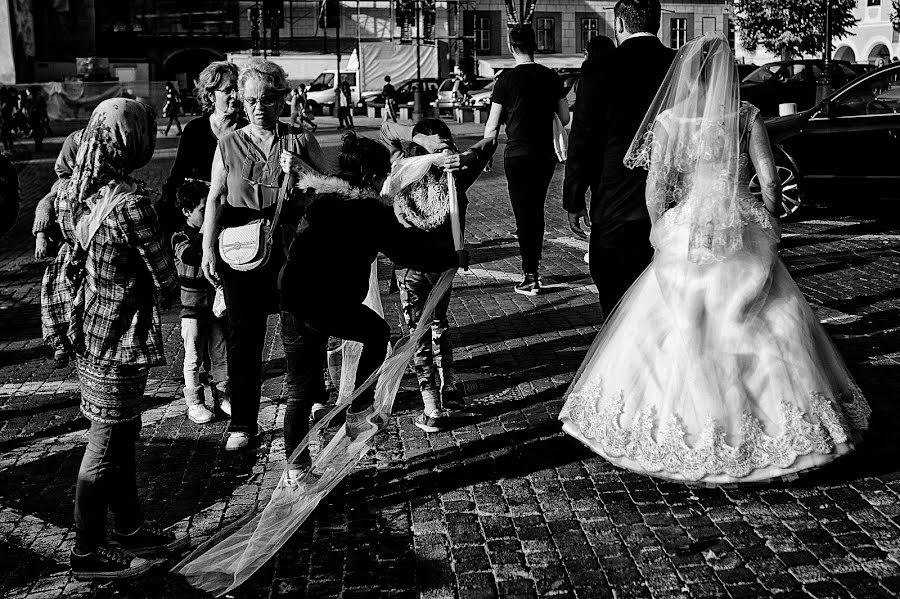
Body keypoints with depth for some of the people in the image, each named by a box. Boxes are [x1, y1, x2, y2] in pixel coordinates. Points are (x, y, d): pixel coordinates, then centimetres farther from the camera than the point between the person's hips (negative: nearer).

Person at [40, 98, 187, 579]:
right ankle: (88, 553, 20)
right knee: (107, 444, 5)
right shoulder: (129, 201, -23)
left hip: (86, 332, 8)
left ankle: (130, 529, 35)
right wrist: (160, 295, 2)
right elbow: (165, 279, -17)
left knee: (120, 436, 20)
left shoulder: (74, 192, 1)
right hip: (119, 340, -8)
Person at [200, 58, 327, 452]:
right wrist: (208, 249, -3)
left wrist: (303, 170, -13)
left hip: (290, 246, 0)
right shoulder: (229, 145, 8)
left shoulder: (300, 140, 5)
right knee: (243, 335, 2)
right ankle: (242, 423, 12)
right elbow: (215, 198, 6)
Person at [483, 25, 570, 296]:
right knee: (537, 210, 17)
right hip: (546, 154, 4)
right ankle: (533, 269, 24)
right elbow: (565, 118, 7)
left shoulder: (506, 80, -9)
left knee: (523, 213, 0)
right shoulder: (551, 77, 2)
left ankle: (530, 278, -2)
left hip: (518, 154, -4)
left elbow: (492, 126, -6)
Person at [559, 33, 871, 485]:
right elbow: (769, 179, -3)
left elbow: (656, 189, -5)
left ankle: (686, 424, 15)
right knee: (770, 326, 11)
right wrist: (769, 225, 12)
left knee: (683, 328, 9)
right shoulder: (747, 116, -2)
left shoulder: (668, 121, -4)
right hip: (744, 233, 1)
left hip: (688, 231, 0)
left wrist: (661, 232, 10)